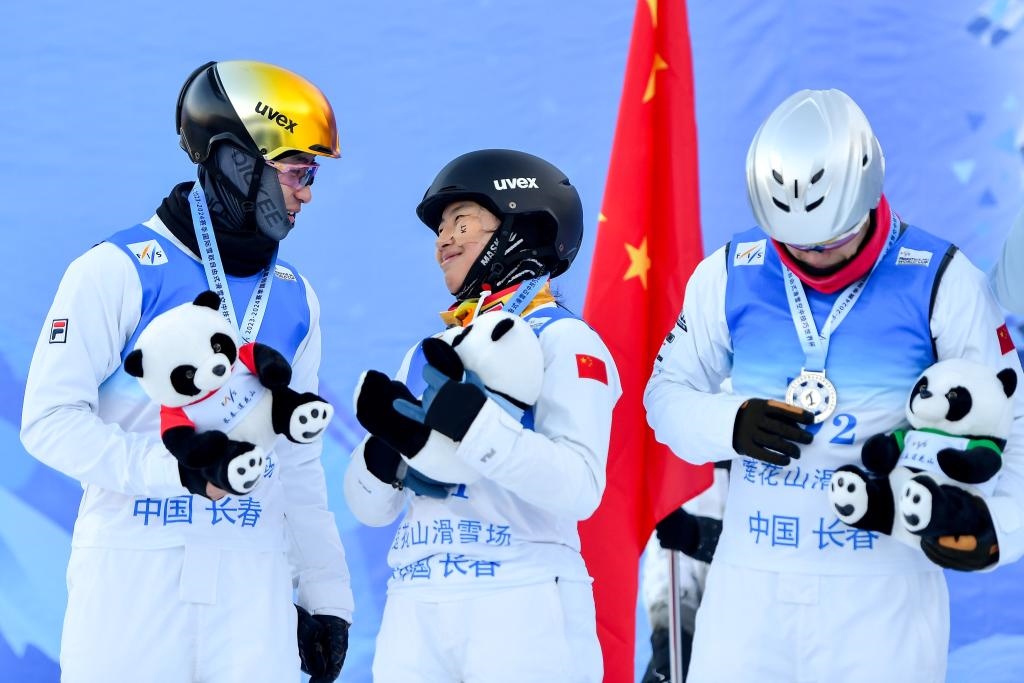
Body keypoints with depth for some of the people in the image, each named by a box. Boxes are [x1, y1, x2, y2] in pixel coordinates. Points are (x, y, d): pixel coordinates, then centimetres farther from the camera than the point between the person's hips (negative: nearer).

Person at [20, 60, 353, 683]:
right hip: (132, 572, -4)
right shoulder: (119, 271, -5)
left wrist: (327, 597, 16)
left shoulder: (295, 299, 13)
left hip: (253, 581, 4)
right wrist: (178, 468, -21)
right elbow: (50, 421, -9)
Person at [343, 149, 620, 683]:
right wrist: (391, 443, -8)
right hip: (416, 609, 6)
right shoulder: (429, 354, 15)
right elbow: (370, 507, 12)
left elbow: (579, 488, -18)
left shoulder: (563, 341, -3)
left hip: (521, 607, -5)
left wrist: (464, 419, -25)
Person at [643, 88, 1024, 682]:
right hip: (751, 585, 2)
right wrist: (730, 423, -10)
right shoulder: (729, 278, 3)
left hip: (883, 596, -2)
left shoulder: (941, 284, -4)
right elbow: (668, 393, 12)